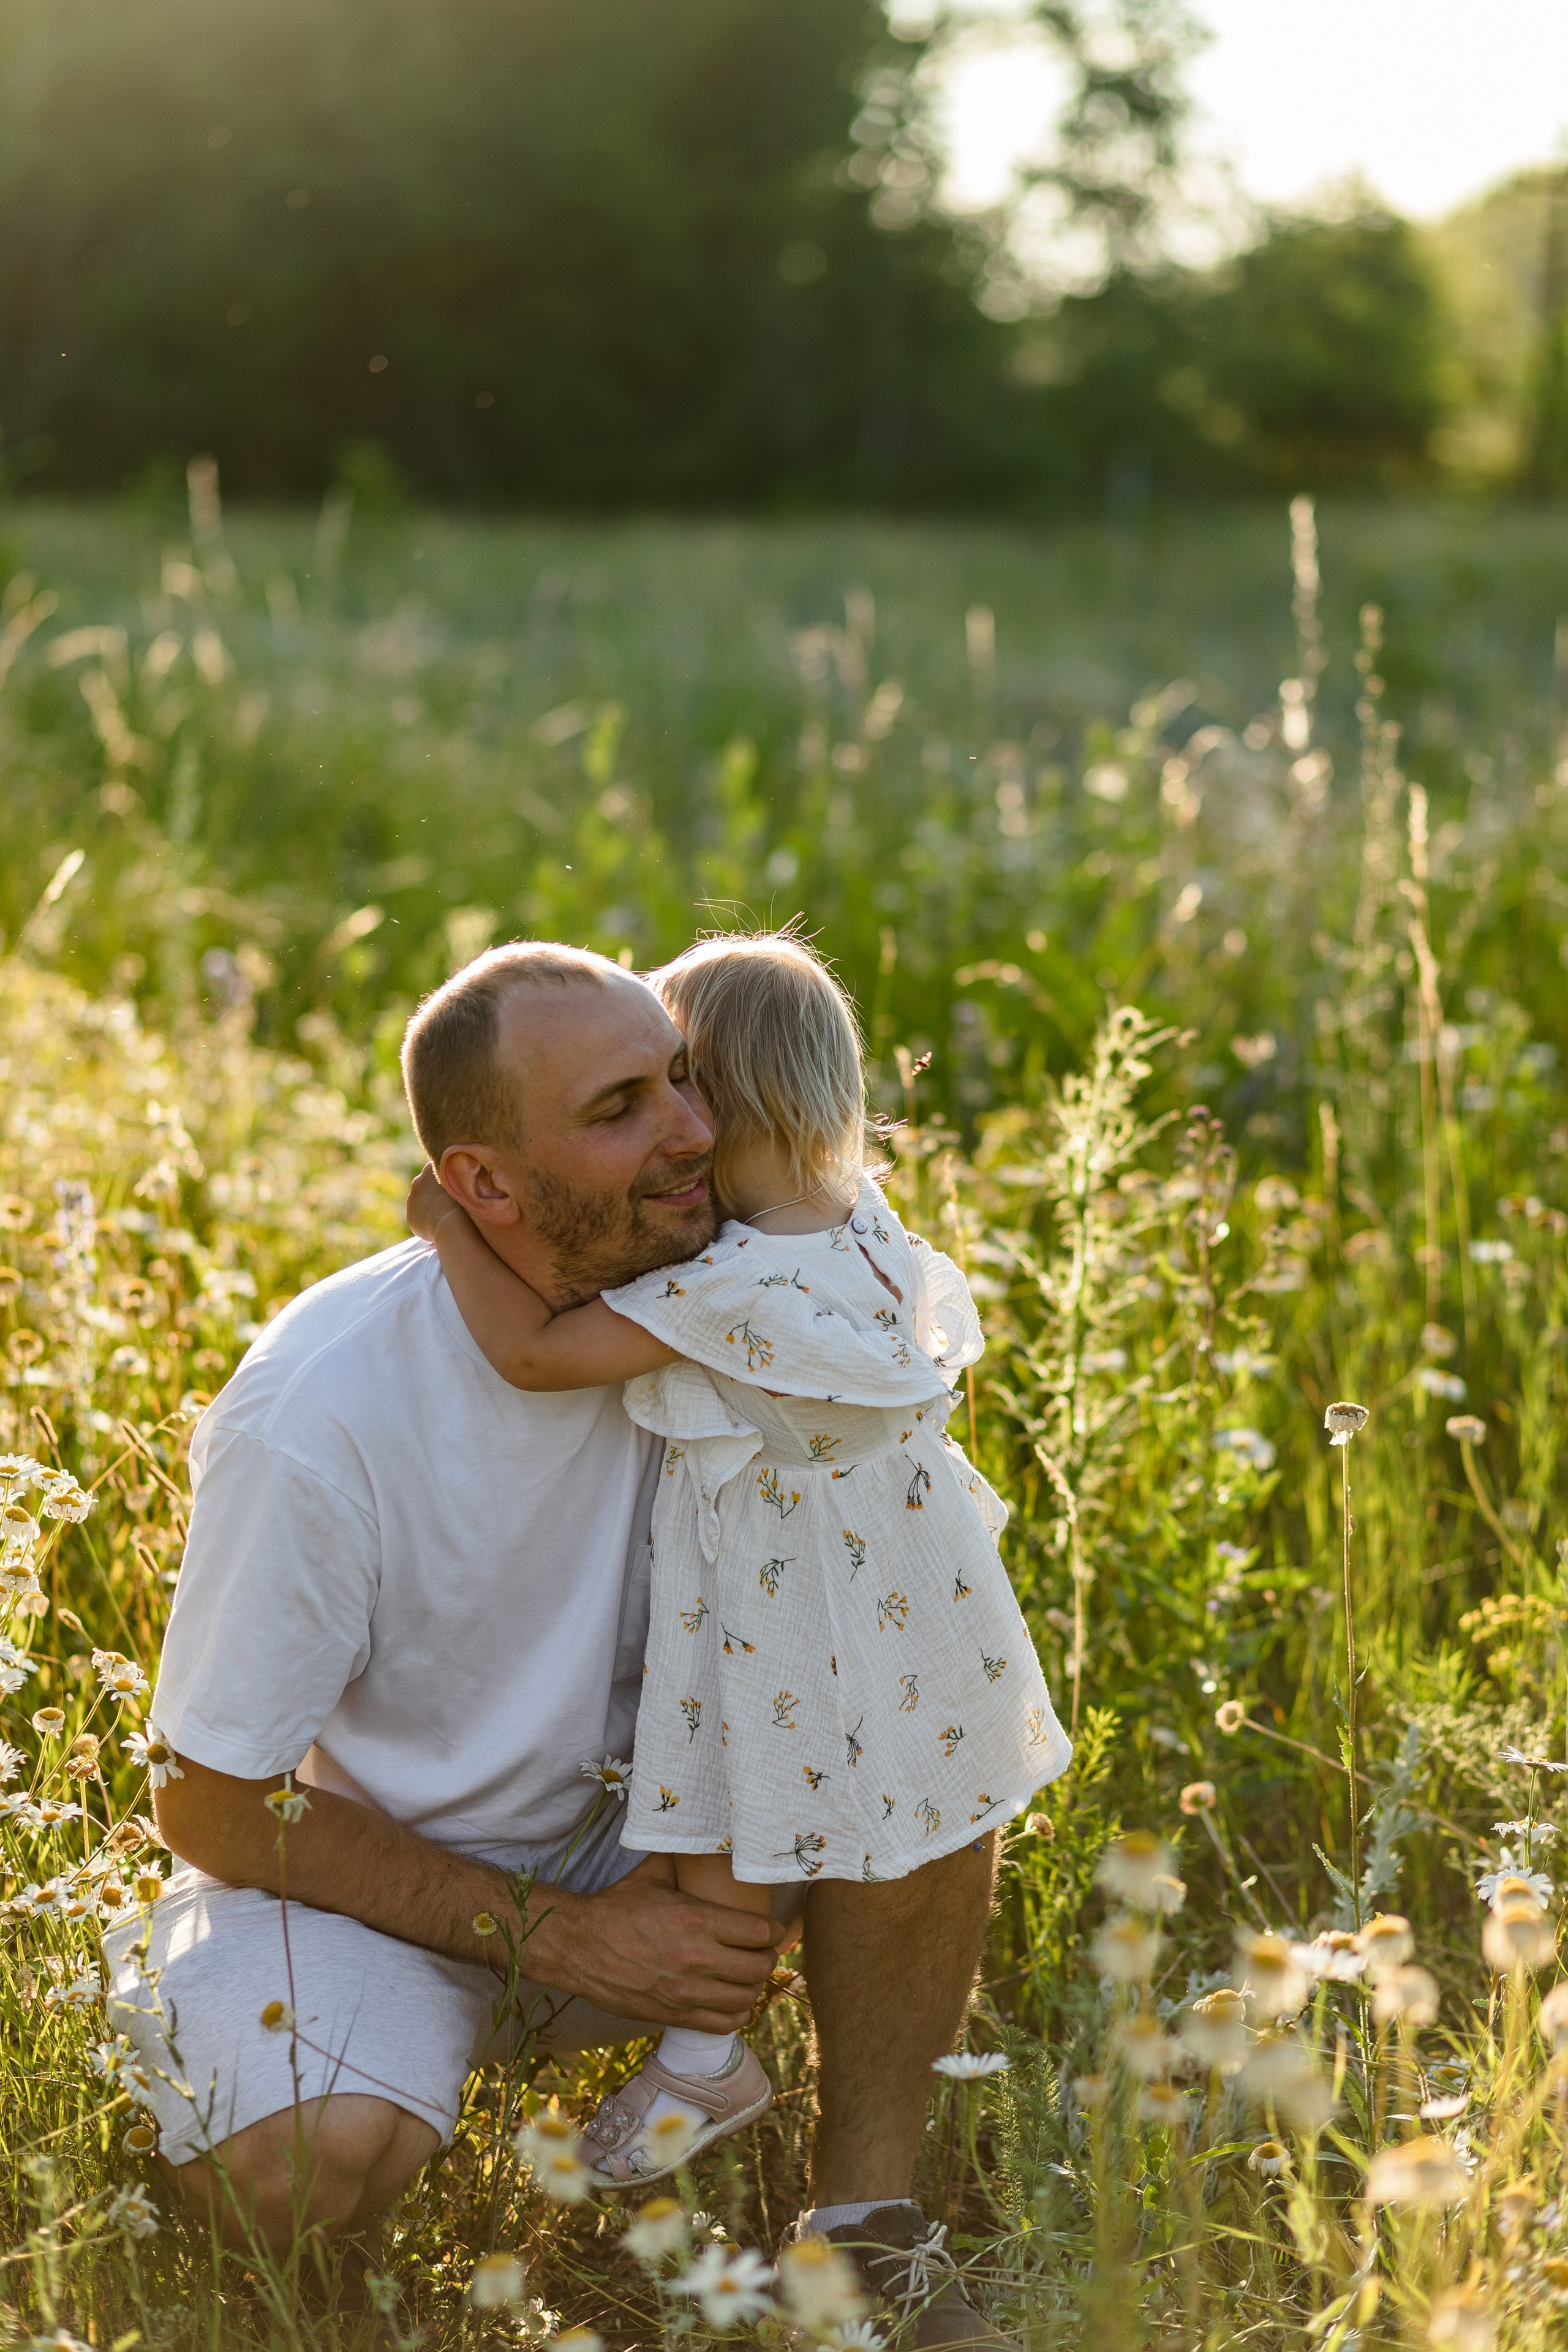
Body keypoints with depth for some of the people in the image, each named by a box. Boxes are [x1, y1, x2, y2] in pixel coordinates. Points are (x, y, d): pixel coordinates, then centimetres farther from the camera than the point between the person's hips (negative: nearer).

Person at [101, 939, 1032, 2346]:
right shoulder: (319, 1415, -29)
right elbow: (214, 1806, -18)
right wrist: (554, 1939, -20)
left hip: (622, 1832, 5)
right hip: (347, 1864, -4)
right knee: (313, 2170, -34)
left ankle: (863, 2220, -8)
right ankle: (194, 2050, 3)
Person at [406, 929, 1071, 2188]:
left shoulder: (732, 1290, -33)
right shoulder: (862, 1218, -8)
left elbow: (534, 1351, -30)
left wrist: (453, 1231, -17)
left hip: (782, 1602, -8)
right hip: (901, 1575, 8)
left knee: (727, 1806, 10)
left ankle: (710, 2055, 26)